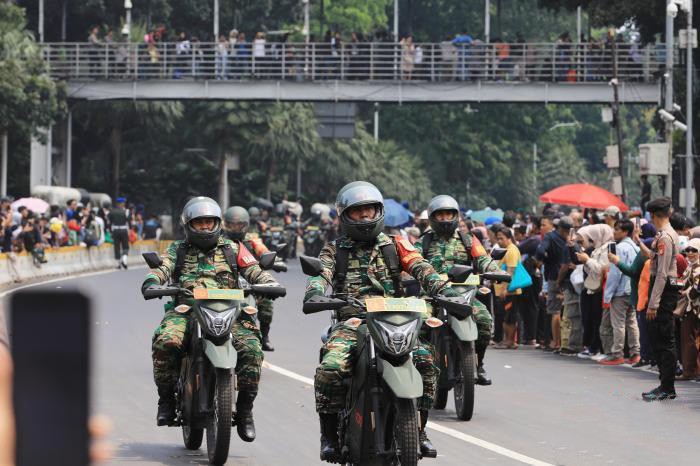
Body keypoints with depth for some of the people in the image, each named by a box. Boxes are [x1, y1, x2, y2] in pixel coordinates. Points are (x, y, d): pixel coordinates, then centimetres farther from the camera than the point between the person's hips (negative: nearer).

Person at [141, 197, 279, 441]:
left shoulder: (232, 249, 19)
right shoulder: (177, 250, 19)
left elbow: (255, 271, 11)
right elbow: (161, 269, 2)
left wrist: (270, 283, -11)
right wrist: (151, 283, -22)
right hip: (185, 309, 0)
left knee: (251, 348, -26)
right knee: (166, 342, -32)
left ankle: (245, 410, -12)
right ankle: (166, 398, -12)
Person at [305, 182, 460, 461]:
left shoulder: (395, 246, 16)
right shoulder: (335, 250, 15)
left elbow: (420, 267, 1)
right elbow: (321, 273, -4)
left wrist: (443, 289, -19)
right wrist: (315, 293, -28)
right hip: (351, 321, -1)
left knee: (425, 359, -25)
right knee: (330, 369, -29)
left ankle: (419, 428, -9)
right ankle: (328, 433, -11)